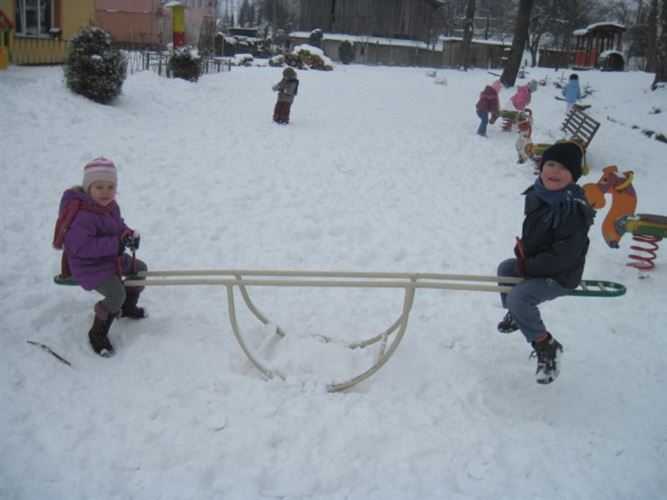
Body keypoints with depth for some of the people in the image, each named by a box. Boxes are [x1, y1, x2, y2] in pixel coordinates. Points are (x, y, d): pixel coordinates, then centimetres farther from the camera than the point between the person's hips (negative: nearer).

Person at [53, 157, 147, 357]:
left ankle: (127, 307, 41)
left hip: (112, 257, 10)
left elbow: (118, 225, 15)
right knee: (116, 294, -24)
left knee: (140, 268, 19)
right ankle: (97, 334, -3)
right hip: (88, 266, -10)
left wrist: (127, 234, -9)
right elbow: (80, 247, -35)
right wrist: (115, 244, -33)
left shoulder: (110, 205, -2)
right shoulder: (82, 215, -32)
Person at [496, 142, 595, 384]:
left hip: (561, 276, -9)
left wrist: (527, 267, -21)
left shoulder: (575, 211, -30)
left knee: (518, 296, -24)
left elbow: (564, 257, -29)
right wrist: (523, 248, -2)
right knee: (505, 268, 21)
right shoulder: (536, 194, -5)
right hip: (534, 263, 9)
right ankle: (516, 315, 45)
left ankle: (547, 347, -7)